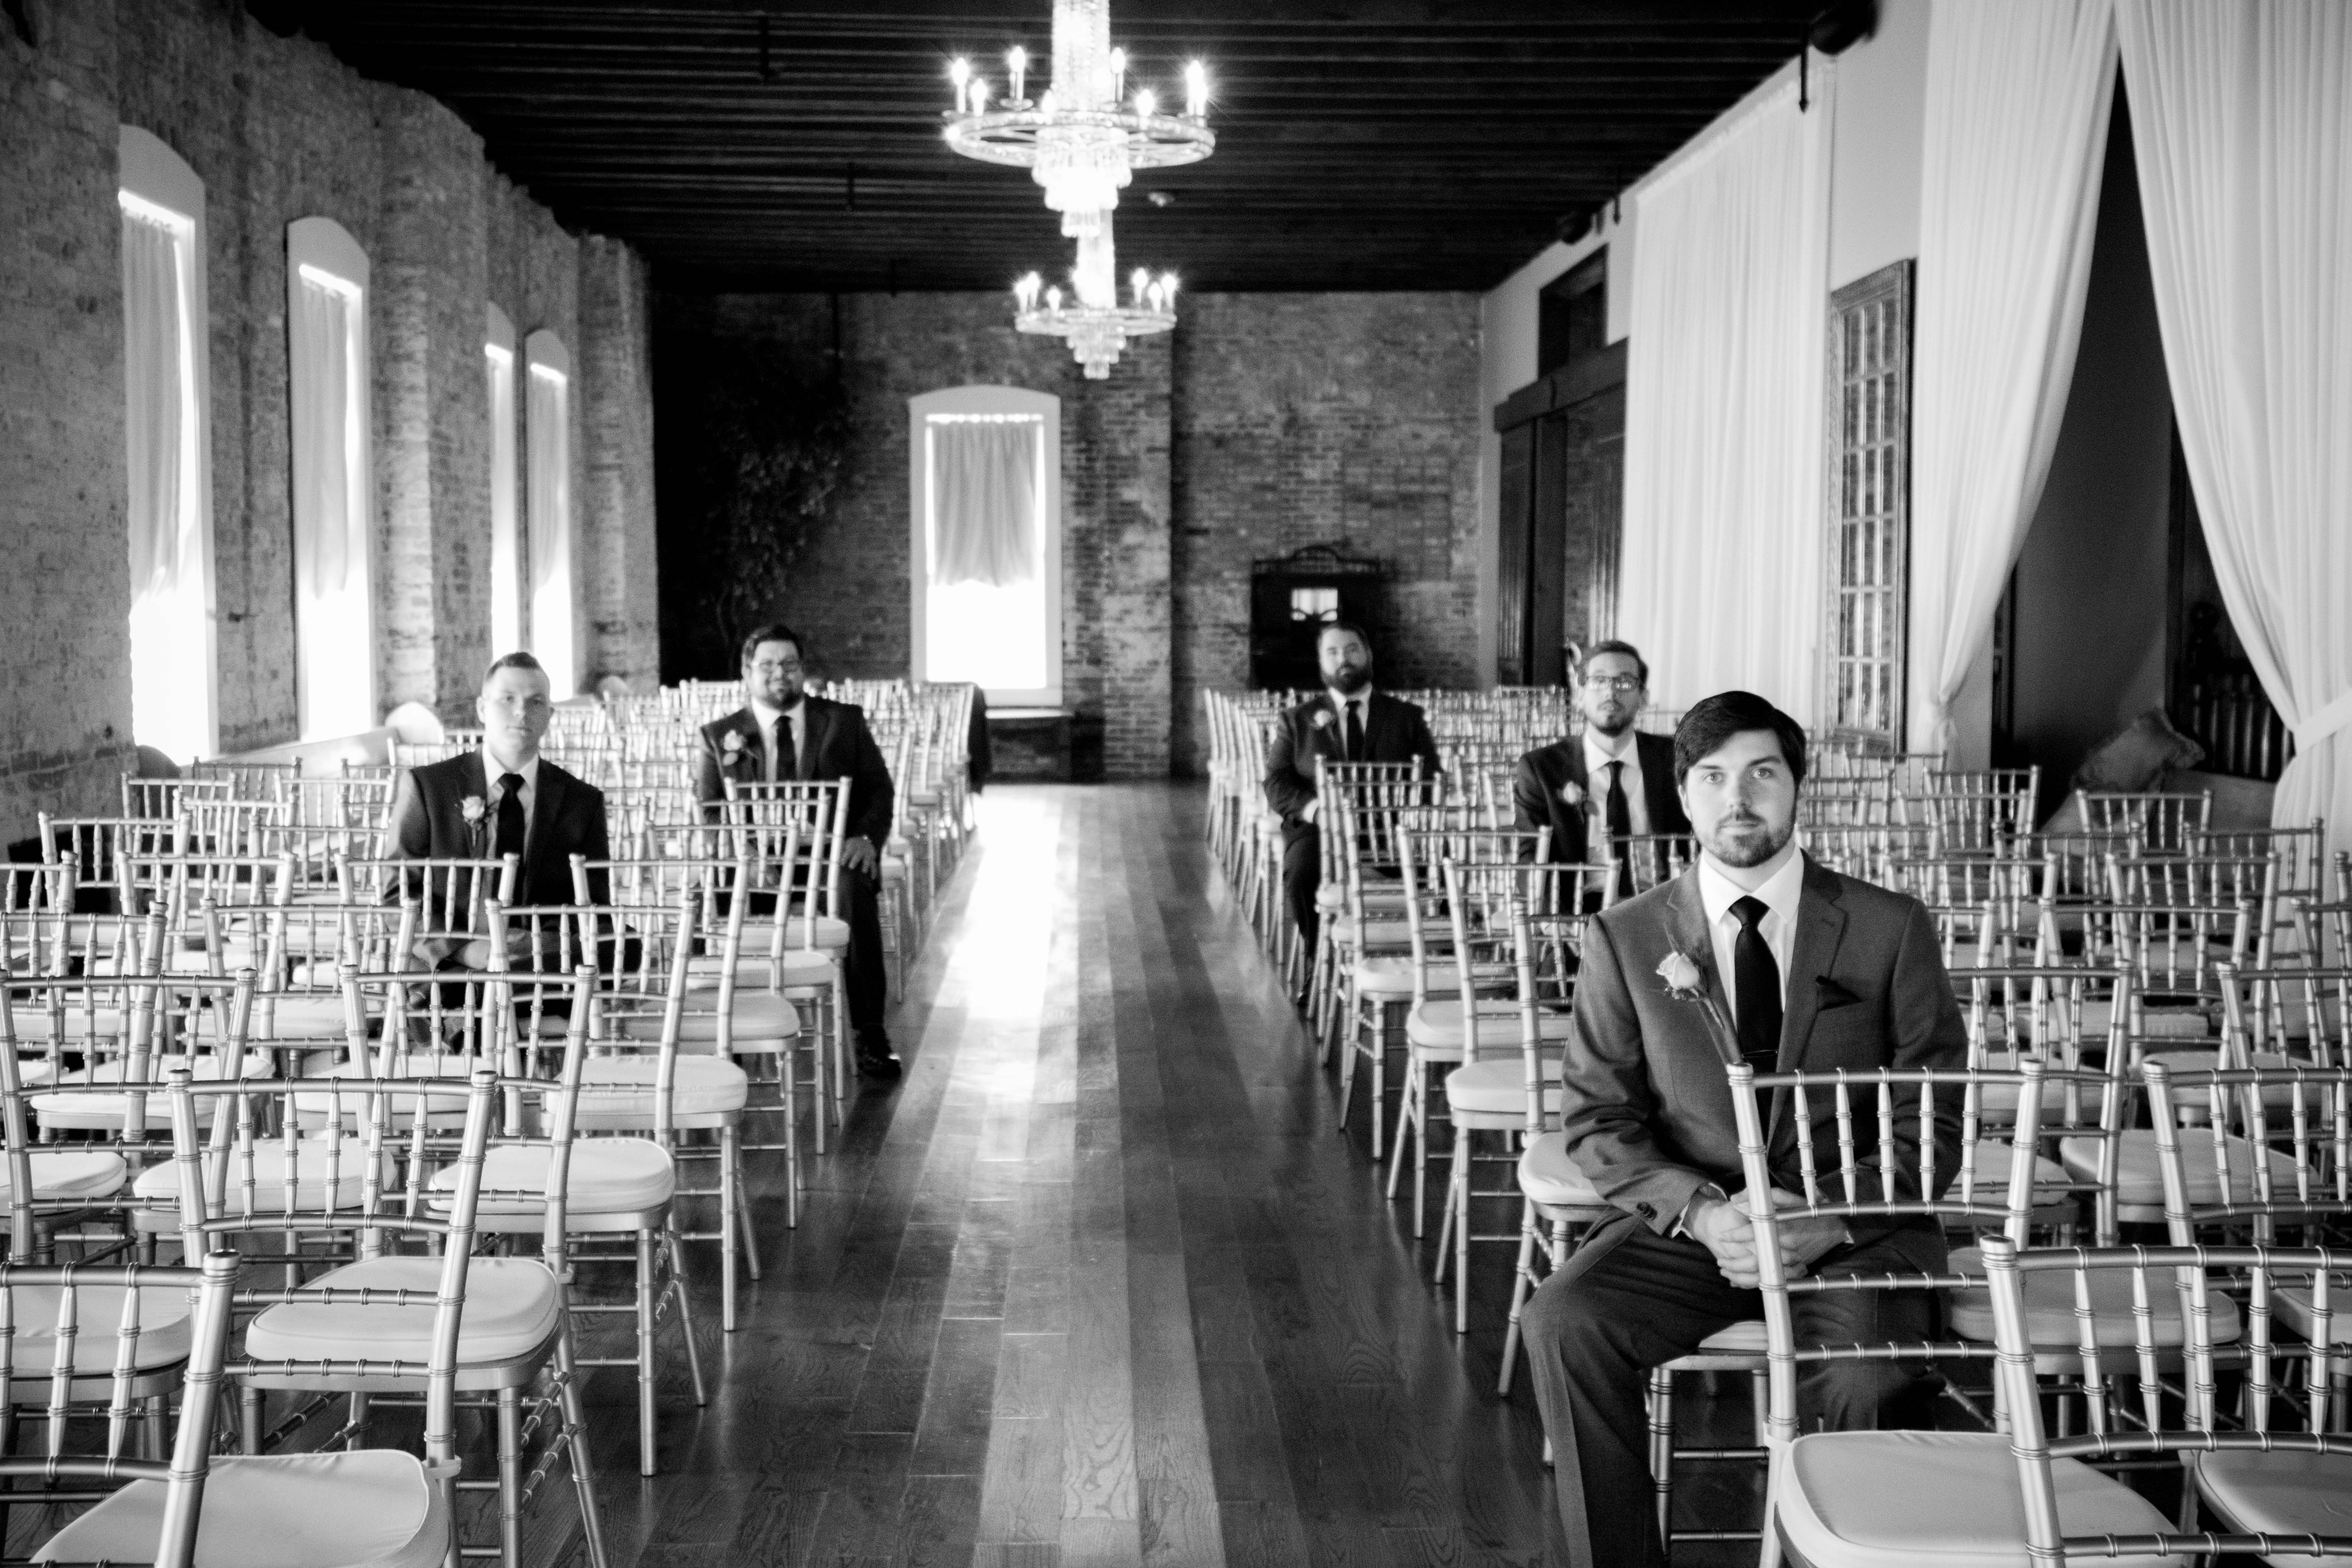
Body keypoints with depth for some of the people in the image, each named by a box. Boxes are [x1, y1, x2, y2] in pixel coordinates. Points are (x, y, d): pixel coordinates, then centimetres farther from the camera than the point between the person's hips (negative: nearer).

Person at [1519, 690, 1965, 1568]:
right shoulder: (1624, 940, 3)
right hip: (1689, 1224, 1)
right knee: (1564, 1325, -26)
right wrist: (1704, 1212, -16)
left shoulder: (1890, 930, 1)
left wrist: (1833, 1223, -15)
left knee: (1869, 1378, -32)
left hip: (1854, 1233, -1)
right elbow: (1598, 1123, 3)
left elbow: (1935, 1121, 2)